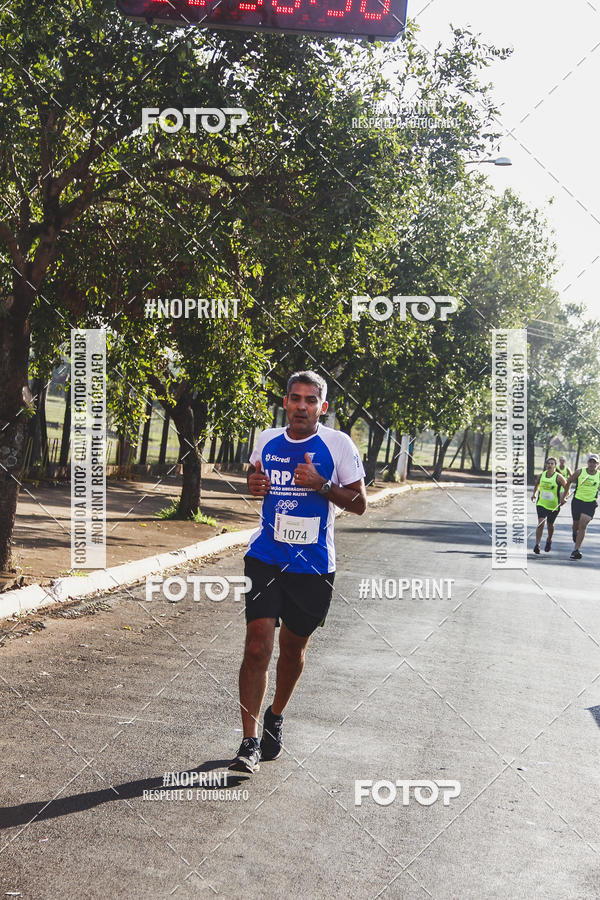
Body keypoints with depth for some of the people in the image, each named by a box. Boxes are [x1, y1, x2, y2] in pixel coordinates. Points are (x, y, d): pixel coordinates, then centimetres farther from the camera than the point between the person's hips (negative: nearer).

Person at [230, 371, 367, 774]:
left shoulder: (338, 444, -4)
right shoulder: (266, 440, 5)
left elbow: (360, 503, -3)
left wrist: (321, 485, -18)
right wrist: (253, 485, 1)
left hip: (313, 564, -1)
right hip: (266, 558, 1)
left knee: (293, 648, 12)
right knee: (257, 645, -11)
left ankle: (276, 718, 39)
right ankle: (250, 742, -5)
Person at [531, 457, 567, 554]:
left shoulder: (558, 477, -10)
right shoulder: (541, 476, 0)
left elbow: (567, 489, -4)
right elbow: (537, 486, 20)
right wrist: (534, 494, 6)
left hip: (554, 506, -1)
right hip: (541, 504, 1)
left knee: (550, 525, 14)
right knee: (540, 523, -16)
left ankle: (549, 540, 43)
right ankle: (537, 545, -16)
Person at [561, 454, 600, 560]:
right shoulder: (579, 472, -3)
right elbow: (569, 482, 10)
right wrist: (565, 496, 12)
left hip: (591, 503, -1)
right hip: (577, 501, 1)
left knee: (583, 525, -13)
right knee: (576, 524, 11)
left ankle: (576, 550, -12)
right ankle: (575, 533, 49)